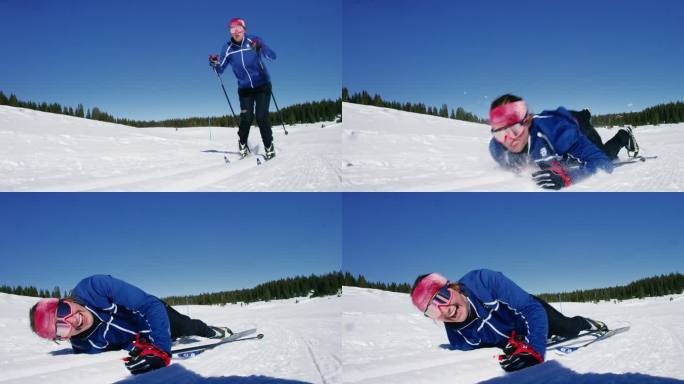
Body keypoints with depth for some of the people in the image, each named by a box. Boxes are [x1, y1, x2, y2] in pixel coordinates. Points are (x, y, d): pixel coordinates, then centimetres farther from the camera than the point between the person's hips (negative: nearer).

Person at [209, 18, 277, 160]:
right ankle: (243, 145, 11)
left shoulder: (254, 41, -12)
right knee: (246, 117, -12)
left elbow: (272, 56, -22)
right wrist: (215, 64, -22)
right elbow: (220, 70, 0)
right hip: (244, 88, 2)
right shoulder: (227, 48, -5)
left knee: (261, 117, -13)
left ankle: (269, 148, 3)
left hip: (262, 85, -2)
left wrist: (260, 48, -41)